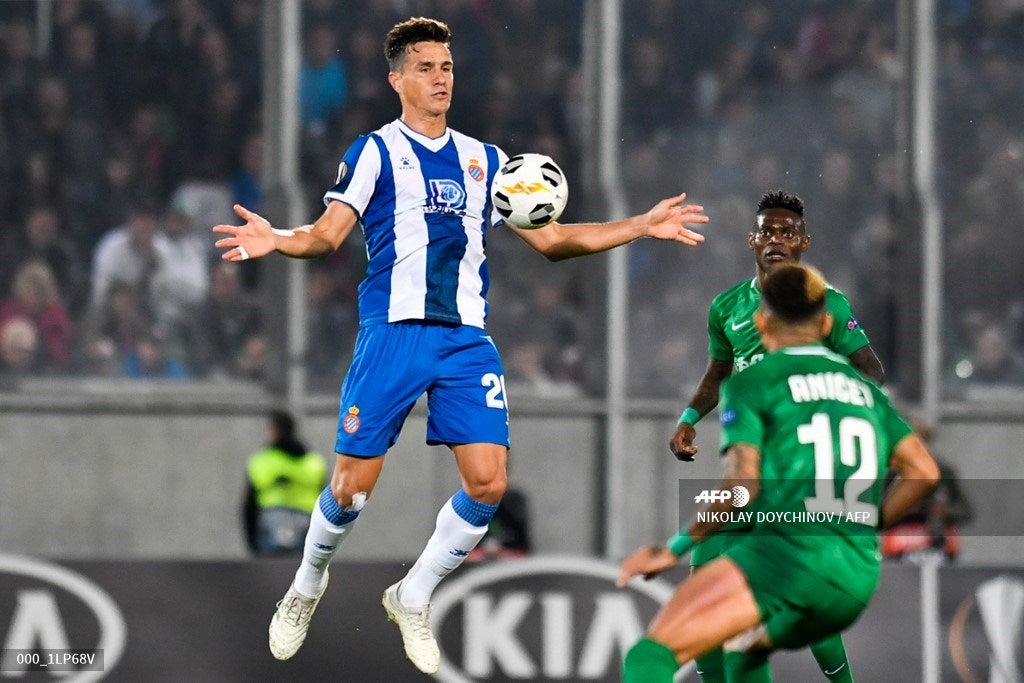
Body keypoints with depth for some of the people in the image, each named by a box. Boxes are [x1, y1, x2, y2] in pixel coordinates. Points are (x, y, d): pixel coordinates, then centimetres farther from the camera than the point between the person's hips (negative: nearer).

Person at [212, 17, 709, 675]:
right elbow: (329, 234, -3)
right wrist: (278, 241, -25)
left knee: (488, 483, -8)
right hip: (393, 331, -4)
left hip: (467, 338, 4)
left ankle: (413, 599, 13)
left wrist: (643, 225, 11)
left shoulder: (484, 160, 16)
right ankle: (308, 585, 26)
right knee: (353, 487, -4)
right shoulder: (376, 152, 4)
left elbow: (549, 238, 19)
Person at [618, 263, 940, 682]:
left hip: (787, 552, -7)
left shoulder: (750, 382, 4)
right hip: (858, 580, 7)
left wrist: (675, 549, 0)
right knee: (742, 648, 34)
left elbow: (741, 488, -8)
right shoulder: (864, 388, 22)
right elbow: (925, 473, 13)